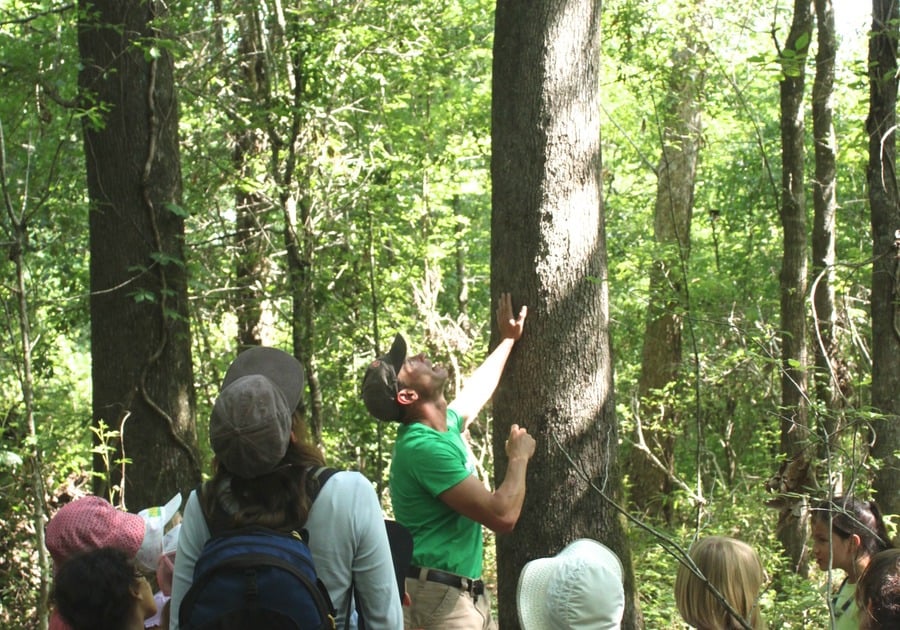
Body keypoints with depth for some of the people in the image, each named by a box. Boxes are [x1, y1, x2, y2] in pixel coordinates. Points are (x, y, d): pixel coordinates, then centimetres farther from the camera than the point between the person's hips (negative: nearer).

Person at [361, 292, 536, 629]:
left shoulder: (445, 426, 11)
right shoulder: (425, 447, -20)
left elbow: (476, 390, 35)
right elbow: (502, 515, -22)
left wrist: (508, 340, 43)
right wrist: (519, 457, -5)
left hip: (466, 594, 10)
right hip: (438, 600, -10)